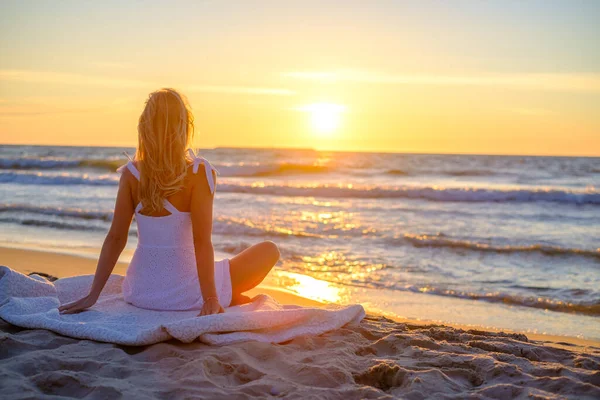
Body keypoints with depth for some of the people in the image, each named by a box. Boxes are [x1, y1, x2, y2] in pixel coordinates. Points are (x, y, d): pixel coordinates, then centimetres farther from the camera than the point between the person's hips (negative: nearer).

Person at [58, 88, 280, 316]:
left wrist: (93, 295, 2)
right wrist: (211, 299, -16)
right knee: (270, 250, 13)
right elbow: (202, 241, -20)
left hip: (140, 293, 5)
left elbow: (115, 238, -4)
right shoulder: (200, 173, -16)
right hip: (184, 294, -4)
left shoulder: (131, 173, -5)